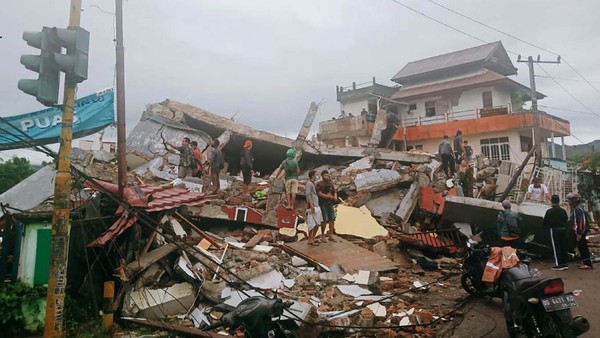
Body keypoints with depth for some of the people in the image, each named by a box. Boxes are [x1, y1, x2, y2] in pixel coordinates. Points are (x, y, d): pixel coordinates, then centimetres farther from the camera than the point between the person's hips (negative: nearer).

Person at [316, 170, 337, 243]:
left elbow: (334, 192, 16)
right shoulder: (319, 184, -4)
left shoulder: (331, 183, 15)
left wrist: (335, 197, -6)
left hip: (330, 204, 6)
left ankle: (331, 235, 12)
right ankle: (323, 236, 7)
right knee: (324, 220, -7)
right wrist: (329, 196, -18)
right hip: (323, 204, -6)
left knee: (332, 219, 2)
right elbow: (320, 194, -13)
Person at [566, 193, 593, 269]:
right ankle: (584, 262, 23)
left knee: (583, 247, -7)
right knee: (581, 247, 15)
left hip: (580, 232, -10)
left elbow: (581, 221, -24)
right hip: (578, 232, 10)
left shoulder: (578, 209, -18)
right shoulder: (575, 209, 15)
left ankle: (588, 264, -4)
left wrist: (579, 233, -24)